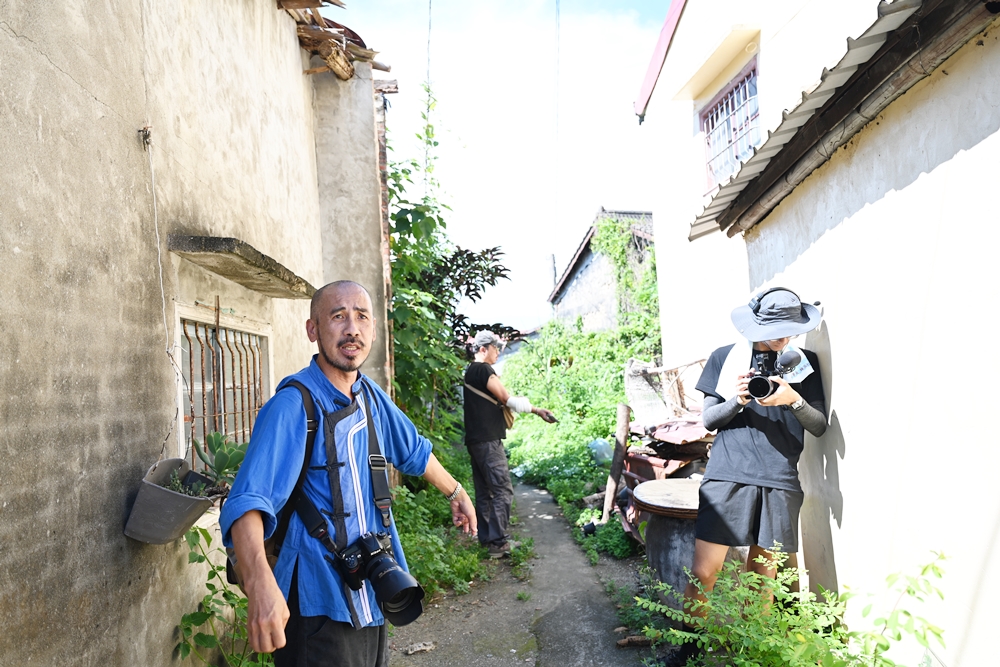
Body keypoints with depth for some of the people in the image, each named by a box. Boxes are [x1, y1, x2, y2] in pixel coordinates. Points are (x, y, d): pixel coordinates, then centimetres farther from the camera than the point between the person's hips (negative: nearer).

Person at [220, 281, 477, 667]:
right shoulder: (293, 404, -20)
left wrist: (456, 493, 30)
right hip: (320, 606, -7)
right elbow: (248, 501, -32)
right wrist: (259, 582, -48)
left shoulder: (371, 395, 3)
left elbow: (414, 451, 20)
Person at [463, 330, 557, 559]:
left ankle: (487, 539, 19)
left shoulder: (471, 371, 17)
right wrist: (536, 410, -5)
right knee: (502, 490, -7)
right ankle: (499, 542, -6)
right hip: (488, 441, -10)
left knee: (484, 492, 13)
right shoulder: (484, 370, -12)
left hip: (476, 440, 10)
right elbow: (507, 399, -12)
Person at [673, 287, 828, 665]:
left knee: (762, 576, 9)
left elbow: (820, 426, 8)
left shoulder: (805, 364, 10)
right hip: (727, 476, -1)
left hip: (780, 481, 2)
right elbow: (707, 419, 7)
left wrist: (793, 400, -11)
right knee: (703, 571, -4)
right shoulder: (725, 358, 6)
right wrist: (737, 400, -13)